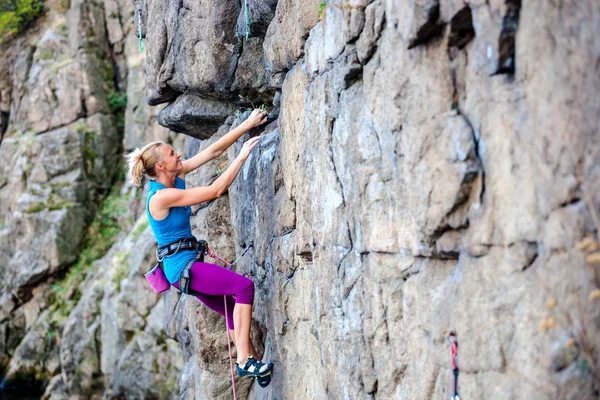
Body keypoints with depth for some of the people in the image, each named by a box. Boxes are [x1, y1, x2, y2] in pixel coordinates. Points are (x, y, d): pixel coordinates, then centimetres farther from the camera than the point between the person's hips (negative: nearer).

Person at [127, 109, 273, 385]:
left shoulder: (176, 176, 4)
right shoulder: (161, 197, -21)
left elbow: (214, 150, 4)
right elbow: (216, 191, -22)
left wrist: (248, 125, 0)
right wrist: (242, 157, -17)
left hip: (188, 263, 10)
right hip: (181, 267, -10)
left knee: (234, 310, 12)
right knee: (244, 286, -19)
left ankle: (250, 359, 20)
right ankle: (245, 360, -16)